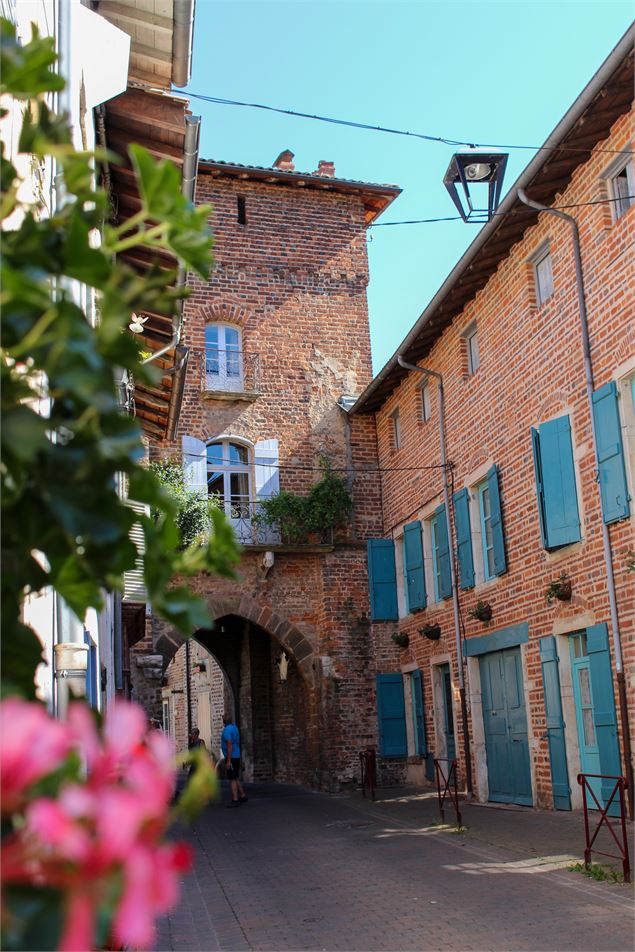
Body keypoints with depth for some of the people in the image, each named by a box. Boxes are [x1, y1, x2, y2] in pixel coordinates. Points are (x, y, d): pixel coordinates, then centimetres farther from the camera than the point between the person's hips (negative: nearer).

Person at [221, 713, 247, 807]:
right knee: (236, 778, 18)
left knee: (232, 779, -7)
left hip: (231, 757, -9)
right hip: (237, 756, 9)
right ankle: (242, 796, 23)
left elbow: (229, 746, -22)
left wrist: (228, 761, -22)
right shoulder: (234, 727, 11)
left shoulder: (227, 730, -17)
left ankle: (235, 800, -7)